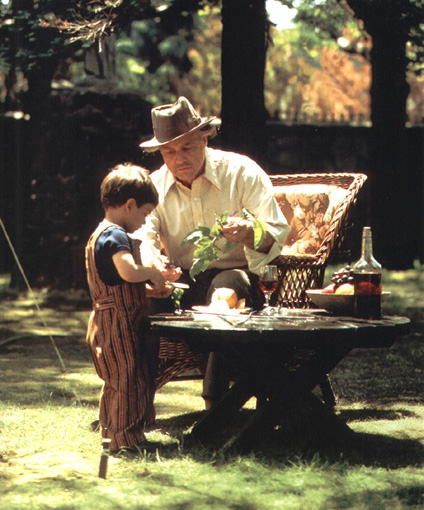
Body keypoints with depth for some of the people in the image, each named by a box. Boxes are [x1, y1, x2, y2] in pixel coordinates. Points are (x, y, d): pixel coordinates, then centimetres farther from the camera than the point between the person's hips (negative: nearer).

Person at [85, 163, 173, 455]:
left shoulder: (99, 236, 17)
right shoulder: (116, 236, -17)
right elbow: (129, 272, -35)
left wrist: (151, 291, 13)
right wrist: (153, 274, -16)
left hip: (105, 324, 11)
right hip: (118, 327, -11)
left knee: (117, 383, 17)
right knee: (129, 379, -5)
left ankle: (112, 433, 25)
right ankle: (126, 438, 0)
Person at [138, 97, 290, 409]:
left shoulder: (242, 172, -2)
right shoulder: (155, 186, 6)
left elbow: (277, 233, -9)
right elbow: (142, 236, -10)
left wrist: (250, 233, -34)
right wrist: (152, 258, -35)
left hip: (234, 275, -2)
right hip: (181, 282, 2)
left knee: (227, 284, -38)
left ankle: (215, 402, -36)